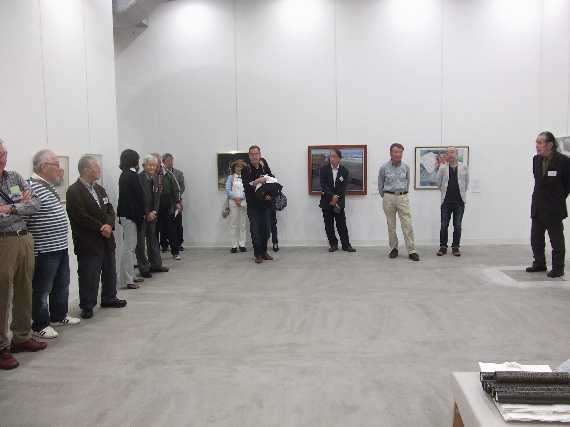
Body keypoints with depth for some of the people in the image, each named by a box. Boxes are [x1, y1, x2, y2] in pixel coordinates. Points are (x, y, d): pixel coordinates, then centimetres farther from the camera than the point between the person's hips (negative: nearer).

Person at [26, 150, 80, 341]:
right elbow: (23, 217, -23)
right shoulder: (31, 188, -19)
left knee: (62, 284, 20)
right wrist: (32, 245, -22)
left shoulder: (49, 187, 12)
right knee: (42, 289, 4)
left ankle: (59, 315, 36)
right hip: (45, 250, -10)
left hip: (61, 247, 10)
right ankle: (40, 325, 17)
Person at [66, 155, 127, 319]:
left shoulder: (99, 189, 14)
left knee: (110, 271, 17)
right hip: (88, 242, -8)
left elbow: (110, 209, 10)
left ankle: (109, 298, 34)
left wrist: (109, 225, -10)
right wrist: (101, 228, -16)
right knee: (89, 275, 0)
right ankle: (87, 306, 12)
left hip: (106, 239, 8)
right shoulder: (74, 191, -12)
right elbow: (80, 216, -19)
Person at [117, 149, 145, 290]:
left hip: (125, 213, 9)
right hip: (131, 214, -9)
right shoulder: (132, 175, -14)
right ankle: (126, 280, -1)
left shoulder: (124, 175, 12)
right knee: (129, 247, -5)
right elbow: (138, 195, -15)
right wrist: (142, 213, -5)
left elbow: (125, 196, 13)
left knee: (129, 246, 15)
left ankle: (130, 276, 23)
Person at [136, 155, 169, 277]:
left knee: (153, 239, 15)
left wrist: (154, 211, -3)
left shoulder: (155, 178, 9)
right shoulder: (139, 178, -14)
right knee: (141, 241, 0)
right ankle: (144, 268, 6)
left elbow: (157, 196, 9)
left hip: (152, 214, 7)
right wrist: (146, 214, -14)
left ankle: (155, 264, 24)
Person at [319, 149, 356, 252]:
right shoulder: (324, 169, 0)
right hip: (326, 202, 1)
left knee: (342, 224, 1)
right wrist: (332, 196, -18)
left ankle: (346, 245, 7)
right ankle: (333, 244, 14)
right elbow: (323, 185, -8)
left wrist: (336, 199, -13)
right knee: (329, 225, 5)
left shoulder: (344, 171, 1)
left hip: (339, 202, 0)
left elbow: (343, 187, -4)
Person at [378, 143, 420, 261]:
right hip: (389, 198, 0)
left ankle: (412, 251, -5)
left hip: (403, 198, 1)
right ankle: (393, 249, 17)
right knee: (391, 225, 6)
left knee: (407, 225, -6)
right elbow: (380, 184, 11)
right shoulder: (384, 168, -1)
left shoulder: (406, 167, 3)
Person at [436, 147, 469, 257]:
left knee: (457, 226, 5)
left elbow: (466, 183, 10)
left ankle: (455, 247, 14)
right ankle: (443, 247, 11)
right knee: (444, 225, 2)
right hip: (446, 202, 0)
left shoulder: (463, 168, 2)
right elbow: (438, 183, 8)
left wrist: (461, 193, 12)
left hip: (459, 202, 0)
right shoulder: (442, 168, 2)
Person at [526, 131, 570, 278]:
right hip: (537, 207, 6)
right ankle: (539, 263, 28)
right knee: (536, 238, 13)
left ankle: (558, 268, 14)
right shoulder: (536, 159, 4)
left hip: (554, 208, -6)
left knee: (556, 239, 4)